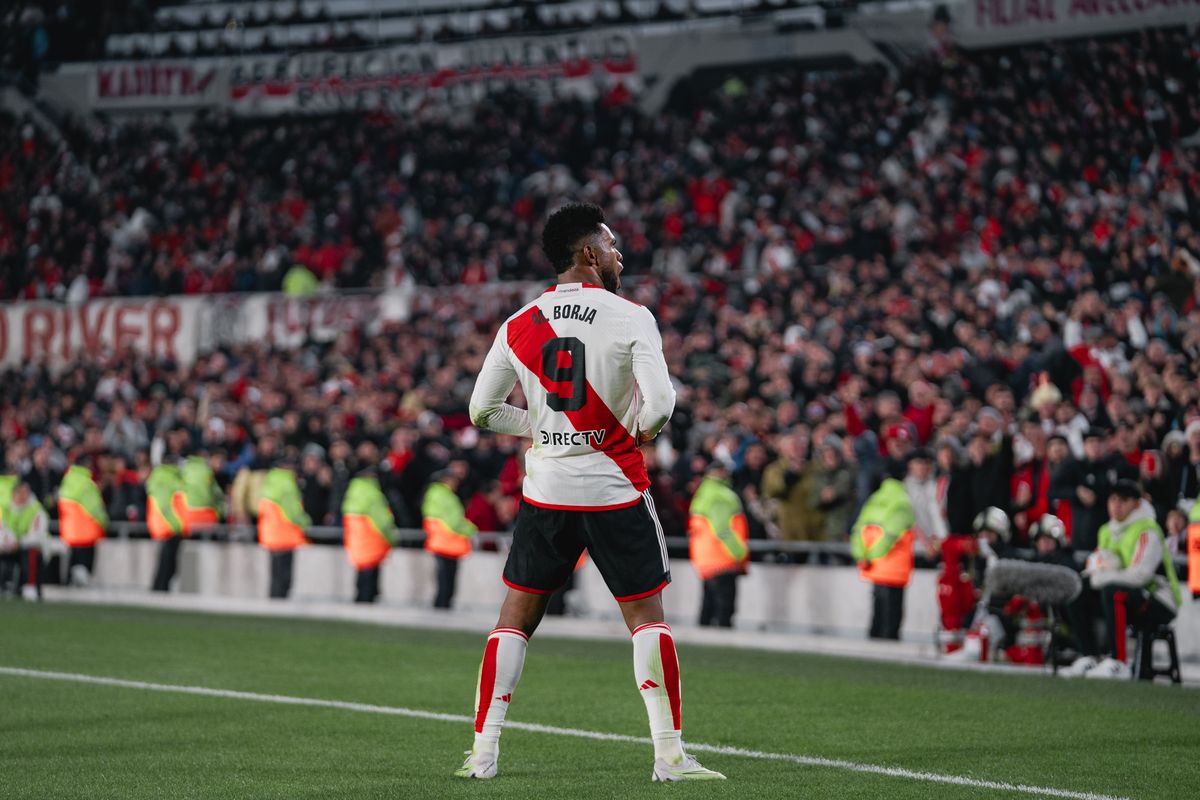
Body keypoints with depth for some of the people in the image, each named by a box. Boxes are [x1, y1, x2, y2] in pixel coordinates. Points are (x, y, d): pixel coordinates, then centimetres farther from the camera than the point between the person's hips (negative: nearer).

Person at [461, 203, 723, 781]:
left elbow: (482, 410, 7)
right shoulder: (631, 318, -9)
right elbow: (659, 404, -17)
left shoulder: (518, 326, 3)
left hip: (544, 489, 3)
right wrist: (643, 428, 5)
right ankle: (670, 755, 0)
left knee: (515, 618, 12)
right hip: (614, 489, -3)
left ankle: (483, 752, 10)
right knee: (647, 618, 5)